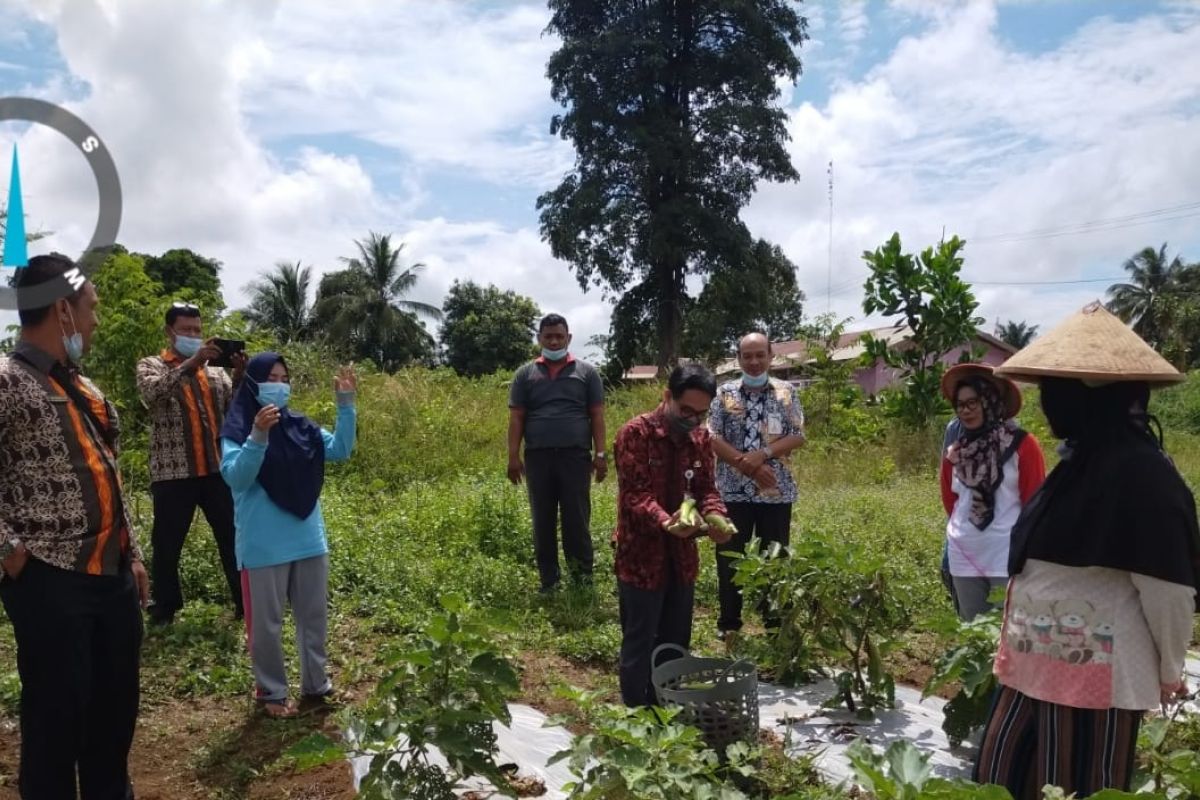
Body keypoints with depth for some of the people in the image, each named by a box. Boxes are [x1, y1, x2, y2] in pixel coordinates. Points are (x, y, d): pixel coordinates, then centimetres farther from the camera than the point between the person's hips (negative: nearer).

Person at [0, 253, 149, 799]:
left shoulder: (81, 387, 13)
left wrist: (132, 556, 17)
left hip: (111, 576, 8)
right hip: (50, 583, -8)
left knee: (116, 706, 18)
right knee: (57, 717, 6)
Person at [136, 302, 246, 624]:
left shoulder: (214, 368, 14)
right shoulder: (150, 365, 3)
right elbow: (151, 392, -19)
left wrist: (239, 375, -13)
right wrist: (191, 363, -30)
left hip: (218, 469, 3)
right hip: (173, 472, -3)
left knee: (234, 537, 9)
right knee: (167, 545, 7)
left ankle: (245, 601, 21)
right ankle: (164, 609, 24)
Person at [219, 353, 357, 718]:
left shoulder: (301, 426, 3)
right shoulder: (238, 431, -10)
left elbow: (340, 450, -4)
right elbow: (236, 478, -22)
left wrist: (346, 405, -13)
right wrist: (258, 436, -35)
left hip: (309, 539, 5)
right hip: (264, 547, -5)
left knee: (315, 615, 16)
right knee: (267, 623, 8)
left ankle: (316, 683, 31)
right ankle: (271, 692, 24)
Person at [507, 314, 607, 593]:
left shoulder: (586, 372, 8)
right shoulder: (525, 374, 11)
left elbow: (597, 416, 6)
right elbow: (516, 418, 8)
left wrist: (600, 454, -2)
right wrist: (513, 456, 0)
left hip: (575, 455, -1)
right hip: (537, 456, 2)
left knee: (577, 519, 1)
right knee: (542, 521, 7)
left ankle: (582, 577, 11)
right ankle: (549, 580, 17)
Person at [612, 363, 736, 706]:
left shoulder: (701, 438, 5)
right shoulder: (635, 433, -16)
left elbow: (706, 487, 5)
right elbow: (635, 494, -20)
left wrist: (715, 516, -17)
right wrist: (665, 521, -38)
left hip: (682, 555, 6)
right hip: (641, 554, -6)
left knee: (676, 641, 16)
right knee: (639, 643, 4)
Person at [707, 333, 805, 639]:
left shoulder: (787, 392, 2)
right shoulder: (724, 393, 1)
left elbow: (797, 437, -3)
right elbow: (713, 438, -5)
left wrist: (763, 455, -18)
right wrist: (747, 464, -16)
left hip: (776, 492, 0)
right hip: (733, 491, 0)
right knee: (729, 558, 7)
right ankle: (729, 622, 22)